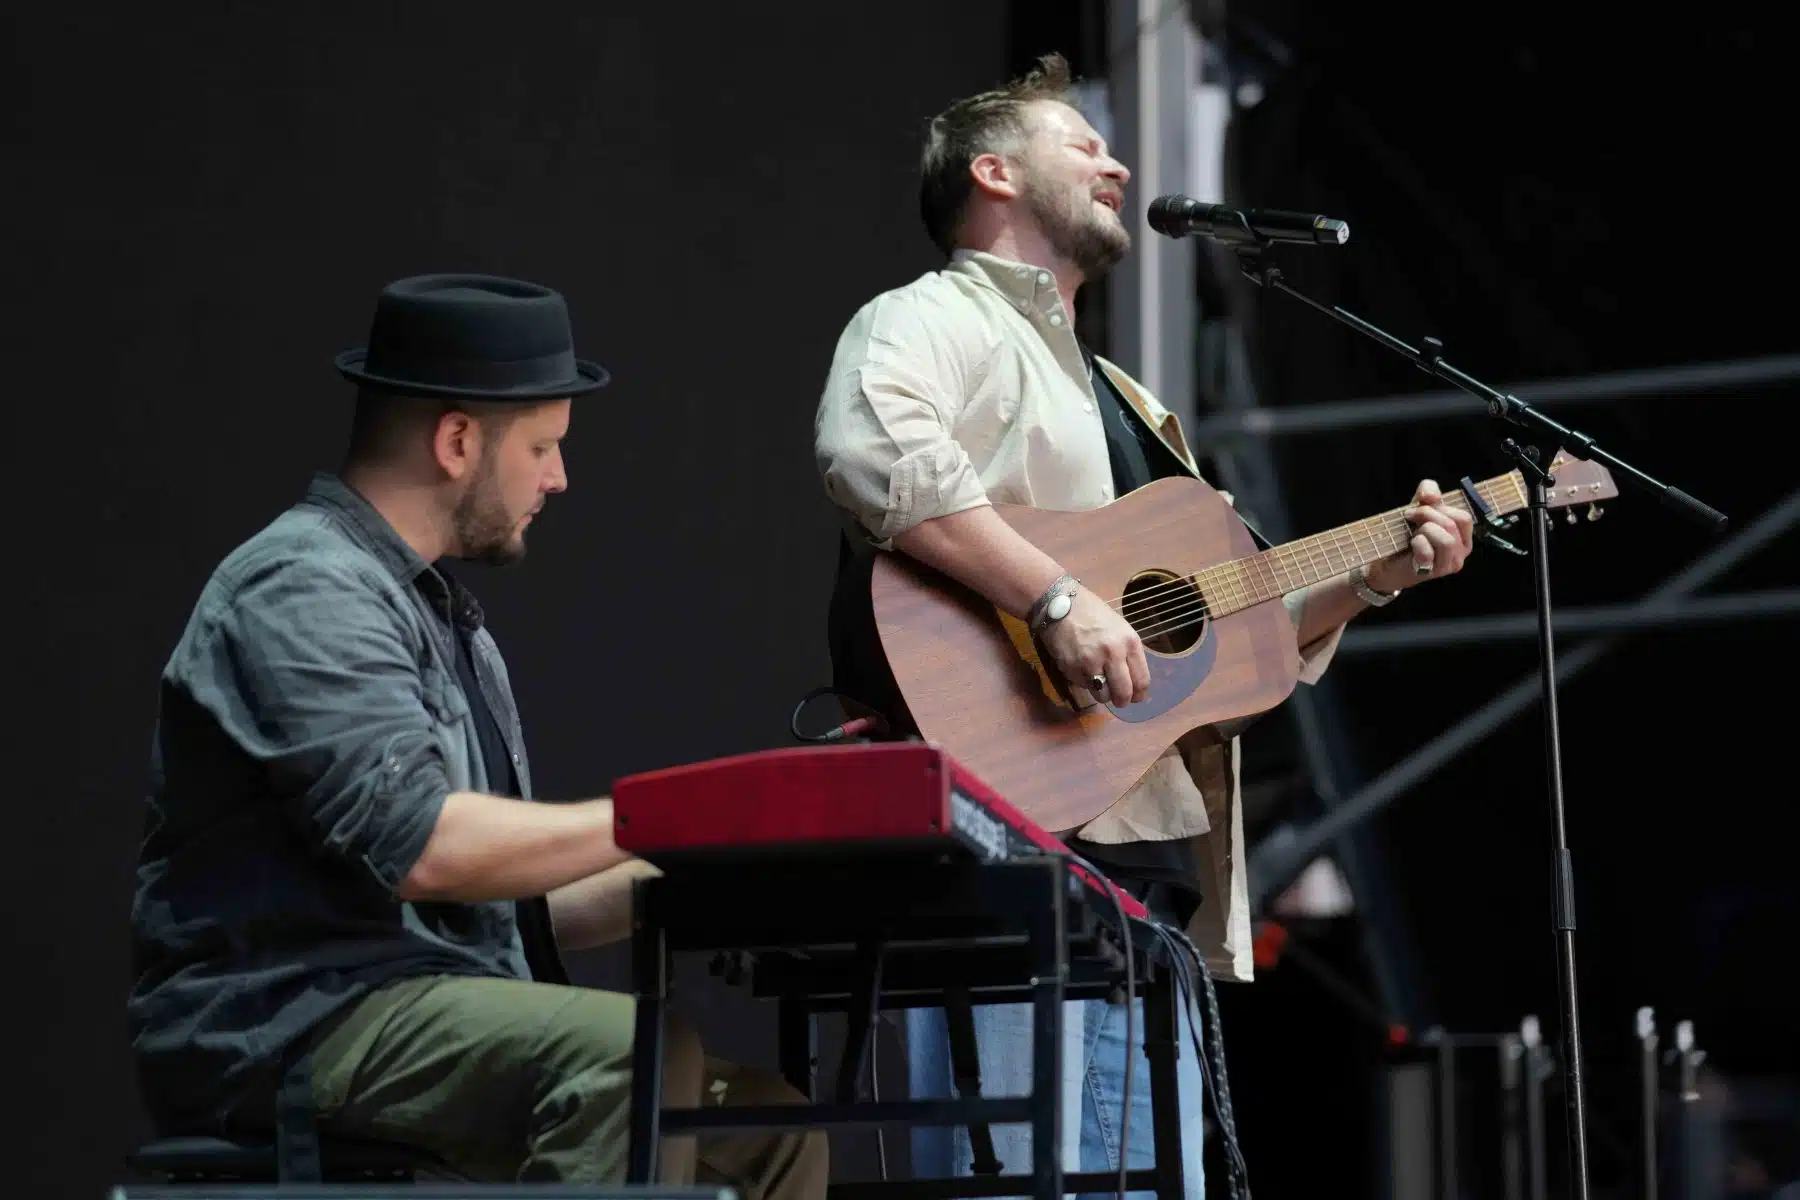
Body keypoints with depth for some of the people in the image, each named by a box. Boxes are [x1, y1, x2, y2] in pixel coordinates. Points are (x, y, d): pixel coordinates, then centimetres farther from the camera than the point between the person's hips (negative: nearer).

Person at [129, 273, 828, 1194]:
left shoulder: (434, 606, 21)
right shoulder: (305, 591, -10)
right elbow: (419, 848, -23)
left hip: (432, 1019, 10)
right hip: (288, 1028, -10)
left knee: (767, 1119, -2)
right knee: (632, 1050, -30)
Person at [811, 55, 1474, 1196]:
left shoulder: (1127, 401, 32)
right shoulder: (937, 321, 2)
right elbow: (871, 448, -23)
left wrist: (1371, 578, 19)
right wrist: (1058, 599, -26)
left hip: (1153, 855, 9)